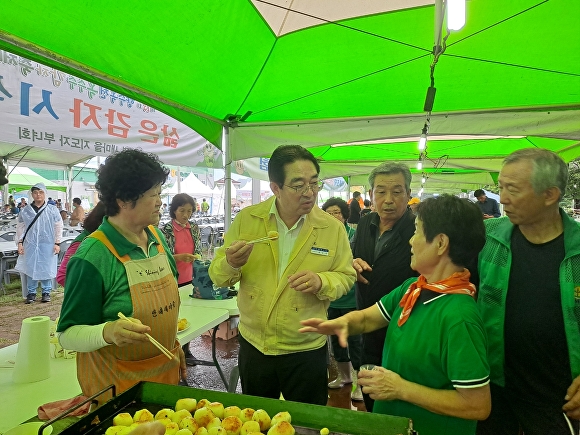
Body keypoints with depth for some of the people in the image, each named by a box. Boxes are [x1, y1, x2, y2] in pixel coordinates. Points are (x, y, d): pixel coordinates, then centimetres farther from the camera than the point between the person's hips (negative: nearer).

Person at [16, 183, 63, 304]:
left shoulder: (53, 210, -2)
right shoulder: (25, 211, 3)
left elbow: (59, 227, 0)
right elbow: (20, 227, 10)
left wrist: (57, 243, -3)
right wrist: (20, 242, 3)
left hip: (47, 245, -1)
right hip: (30, 245, 2)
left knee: (47, 269, 5)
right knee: (30, 269, 6)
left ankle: (46, 292, 18)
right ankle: (31, 293, 18)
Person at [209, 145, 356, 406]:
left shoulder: (332, 228, -10)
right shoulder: (247, 220, -7)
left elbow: (346, 276, -2)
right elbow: (218, 277, -3)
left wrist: (322, 282, -23)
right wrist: (231, 264, -26)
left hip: (307, 351, -1)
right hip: (253, 346, 2)